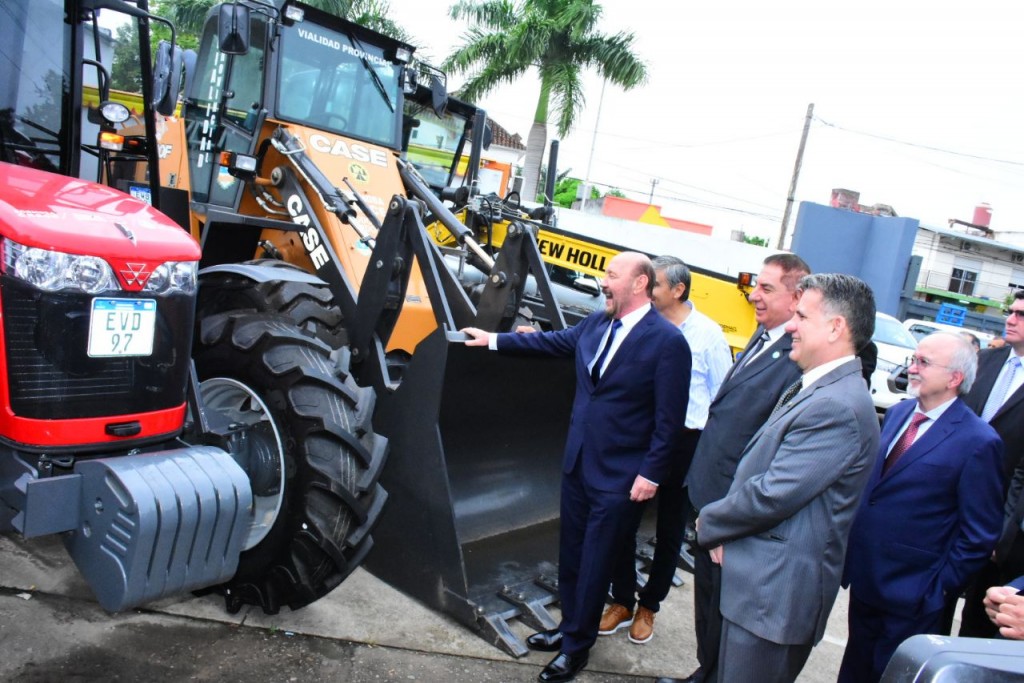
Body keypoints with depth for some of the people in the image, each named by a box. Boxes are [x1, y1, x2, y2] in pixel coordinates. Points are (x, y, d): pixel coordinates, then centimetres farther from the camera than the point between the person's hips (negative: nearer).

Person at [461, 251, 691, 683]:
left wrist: (651, 474, -15)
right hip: (577, 461, 7)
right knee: (571, 555, 20)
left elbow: (669, 418, -15)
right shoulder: (595, 323, 2)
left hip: (619, 475, -6)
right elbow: (551, 342, 18)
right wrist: (495, 340, 21)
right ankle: (570, 627, 41)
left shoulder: (667, 342, -17)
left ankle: (577, 647, 29)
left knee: (594, 564, 9)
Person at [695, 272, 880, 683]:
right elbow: (758, 470, 13)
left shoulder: (838, 407, -22)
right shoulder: (811, 389, 11)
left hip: (775, 592, -9)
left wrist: (709, 523, -7)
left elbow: (773, 495, -24)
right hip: (761, 581, 9)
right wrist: (724, 528, -2)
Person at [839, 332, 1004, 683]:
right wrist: (853, 558, 9)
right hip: (863, 581, 6)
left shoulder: (978, 441, -16)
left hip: (912, 599, -6)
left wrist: (940, 590, -11)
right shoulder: (897, 413, 4)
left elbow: (979, 534, -13)